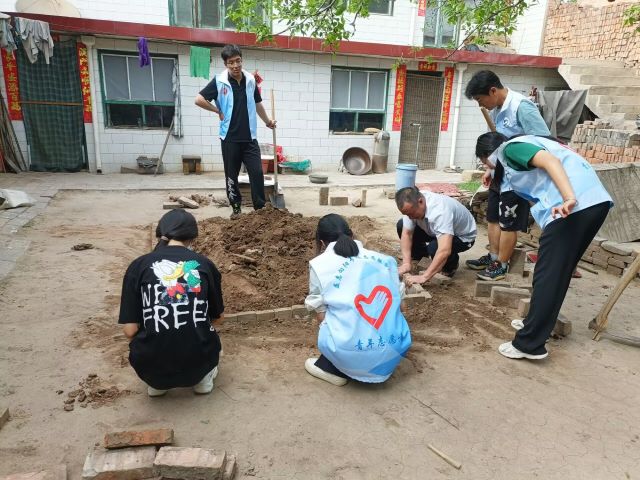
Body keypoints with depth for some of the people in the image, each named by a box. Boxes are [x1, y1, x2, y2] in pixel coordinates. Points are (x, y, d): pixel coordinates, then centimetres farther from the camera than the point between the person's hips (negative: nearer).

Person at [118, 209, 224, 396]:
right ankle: (203, 377, 16)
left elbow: (130, 330, -5)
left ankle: (157, 383, 17)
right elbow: (218, 318, 13)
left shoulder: (138, 266, -3)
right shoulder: (205, 264, 1)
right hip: (198, 364, 1)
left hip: (152, 368, 0)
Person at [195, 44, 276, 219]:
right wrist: (218, 111, -4)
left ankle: (261, 208, 9)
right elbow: (199, 100, -8)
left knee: (257, 172, -2)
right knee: (231, 175, 7)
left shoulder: (251, 80, 4)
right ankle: (236, 208, 21)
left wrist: (267, 121, 26)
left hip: (250, 137, 2)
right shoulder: (219, 81, -7)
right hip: (230, 138, -2)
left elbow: (257, 103, 20)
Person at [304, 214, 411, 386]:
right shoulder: (385, 260, 11)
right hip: (395, 351, 3)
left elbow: (321, 316, 10)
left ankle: (332, 369, 16)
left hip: (353, 356, -2)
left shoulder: (319, 265, 3)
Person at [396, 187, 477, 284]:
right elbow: (406, 233, -16)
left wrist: (424, 277, -52)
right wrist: (406, 263, -27)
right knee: (401, 225, -10)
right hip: (436, 231, 6)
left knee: (434, 247, -36)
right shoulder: (412, 205, -23)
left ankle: (451, 263, -2)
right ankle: (417, 256, 14)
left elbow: (444, 251, -50)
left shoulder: (439, 211, -43)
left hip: (462, 236, -6)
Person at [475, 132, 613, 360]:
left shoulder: (510, 148, 3)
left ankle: (529, 344, 2)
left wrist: (568, 199, -26)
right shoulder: (525, 143, 31)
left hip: (575, 205, -10)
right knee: (559, 272, 19)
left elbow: (551, 161, -14)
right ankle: (537, 323, 33)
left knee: (547, 276, -5)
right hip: (595, 201, 10)